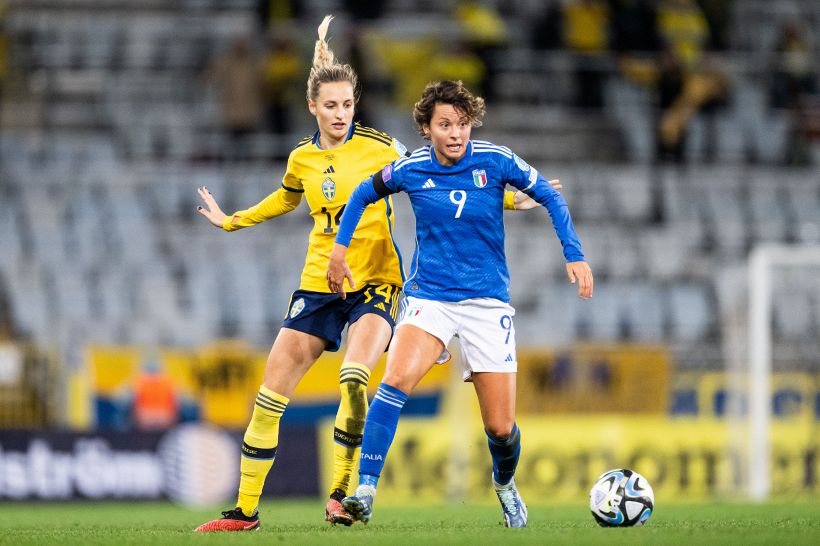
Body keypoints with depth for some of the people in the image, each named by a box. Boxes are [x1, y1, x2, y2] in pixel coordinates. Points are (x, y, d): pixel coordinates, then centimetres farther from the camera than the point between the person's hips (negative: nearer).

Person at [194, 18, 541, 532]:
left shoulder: (379, 147, -6)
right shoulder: (302, 159, 7)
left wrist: (504, 199, -3)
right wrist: (231, 220, 36)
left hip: (376, 283, -4)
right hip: (319, 285, 4)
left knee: (354, 378, -30)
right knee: (270, 395, -2)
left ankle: (341, 494, -17)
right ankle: (246, 510, 8)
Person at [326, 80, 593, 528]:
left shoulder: (495, 161, -8)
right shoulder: (410, 170, -5)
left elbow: (549, 196, 5)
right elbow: (364, 194, 15)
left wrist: (574, 255, -4)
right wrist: (340, 248, 9)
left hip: (487, 301, 0)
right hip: (428, 297, 0)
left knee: (501, 428, 2)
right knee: (395, 379, -29)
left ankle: (504, 482, 37)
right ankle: (364, 493, -30)